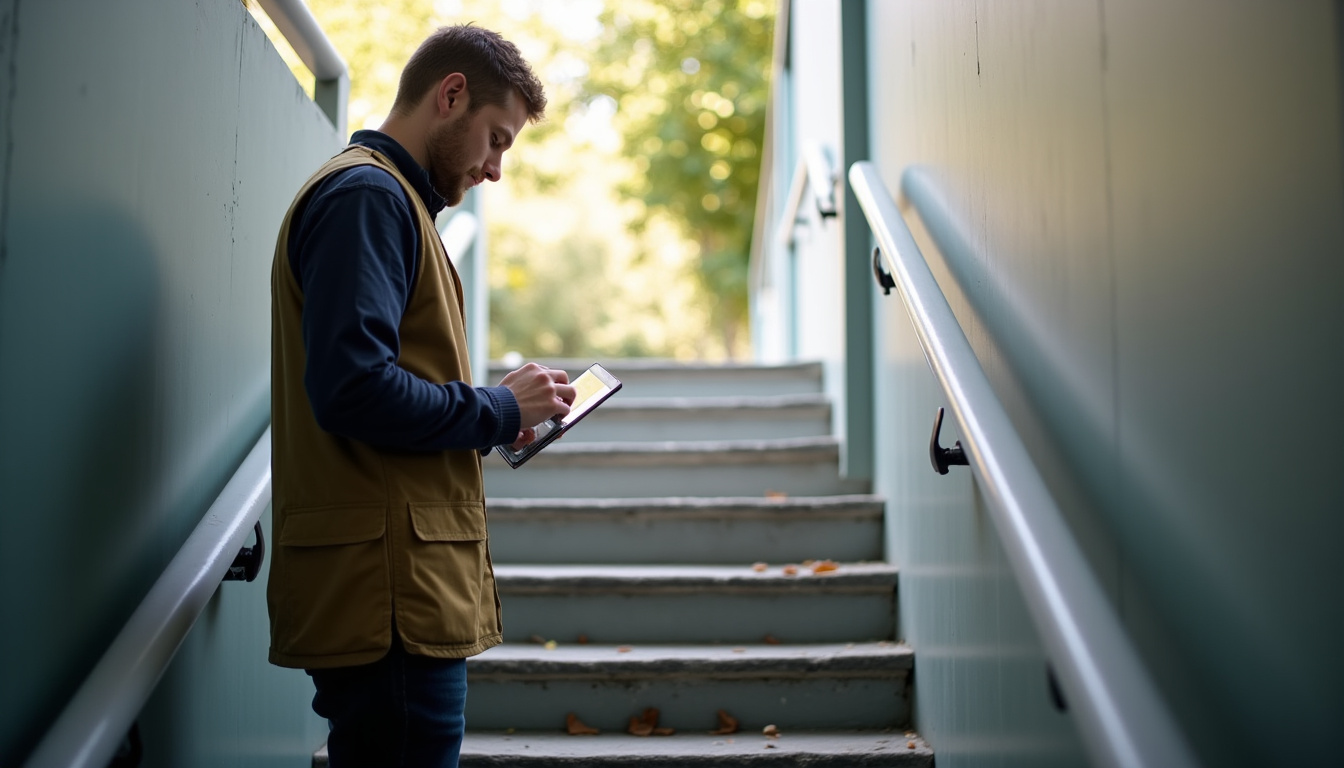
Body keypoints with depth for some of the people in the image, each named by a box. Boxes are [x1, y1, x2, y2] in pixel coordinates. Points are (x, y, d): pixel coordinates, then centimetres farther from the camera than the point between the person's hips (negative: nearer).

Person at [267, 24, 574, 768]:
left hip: (404, 591, 10)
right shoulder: (367, 194, -9)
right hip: (388, 594, -10)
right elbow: (353, 388, -22)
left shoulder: (382, 196, 23)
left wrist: (499, 415, 11)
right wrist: (499, 411, -10)